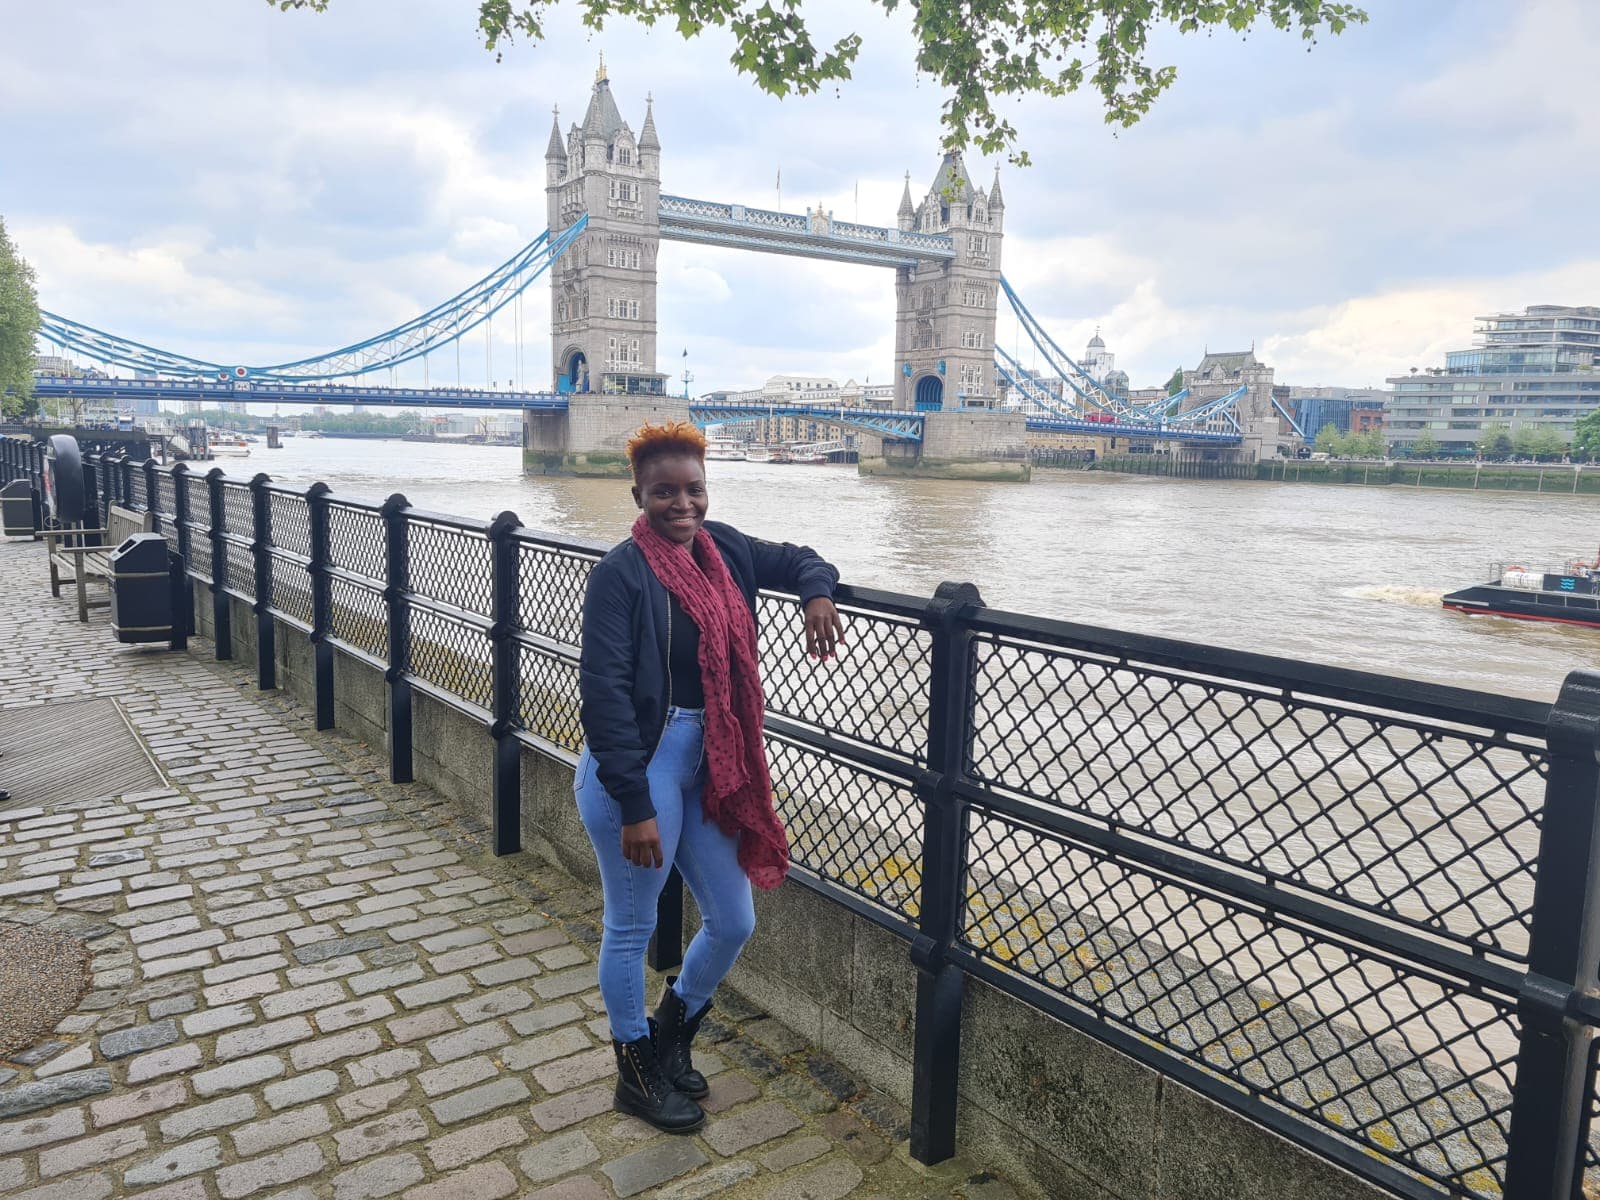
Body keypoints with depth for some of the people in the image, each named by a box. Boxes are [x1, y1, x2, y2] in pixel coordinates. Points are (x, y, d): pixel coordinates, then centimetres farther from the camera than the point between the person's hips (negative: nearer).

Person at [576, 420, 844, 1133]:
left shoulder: (723, 549, 3)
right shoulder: (621, 573, -16)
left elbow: (793, 559, 21)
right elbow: (603, 693, -21)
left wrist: (818, 592, -3)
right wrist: (633, 806, -23)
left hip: (708, 770, 7)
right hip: (639, 771, -7)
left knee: (734, 922, 15)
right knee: (631, 928, 11)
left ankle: (672, 1036, 42)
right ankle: (637, 1073, 35)